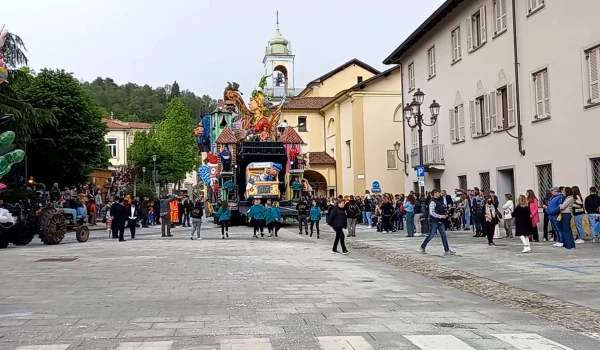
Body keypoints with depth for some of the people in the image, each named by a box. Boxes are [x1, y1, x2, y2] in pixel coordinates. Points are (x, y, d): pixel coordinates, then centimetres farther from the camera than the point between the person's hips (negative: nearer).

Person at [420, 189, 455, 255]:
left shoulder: (439, 201, 14)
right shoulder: (432, 202, -13)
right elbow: (432, 213, -21)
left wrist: (445, 214, 8)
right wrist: (441, 216, -20)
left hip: (440, 222, 8)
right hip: (434, 222, -8)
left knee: (444, 235, 2)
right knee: (431, 235, -2)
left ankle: (447, 250, 2)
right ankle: (422, 247, 16)